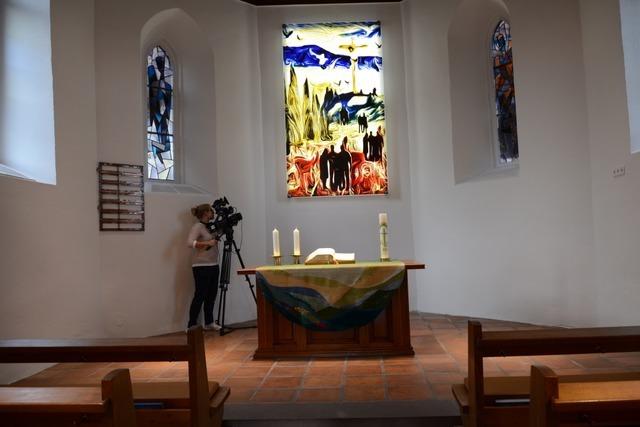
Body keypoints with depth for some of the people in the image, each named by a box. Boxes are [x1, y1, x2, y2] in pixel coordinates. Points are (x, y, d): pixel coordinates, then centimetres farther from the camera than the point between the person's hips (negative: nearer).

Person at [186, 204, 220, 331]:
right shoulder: (198, 226, -9)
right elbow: (190, 242, -23)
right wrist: (207, 243, -26)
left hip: (213, 265, 8)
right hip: (201, 267, -8)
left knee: (211, 295, 11)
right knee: (200, 296, -6)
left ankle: (209, 322, 21)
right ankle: (191, 326, -1)